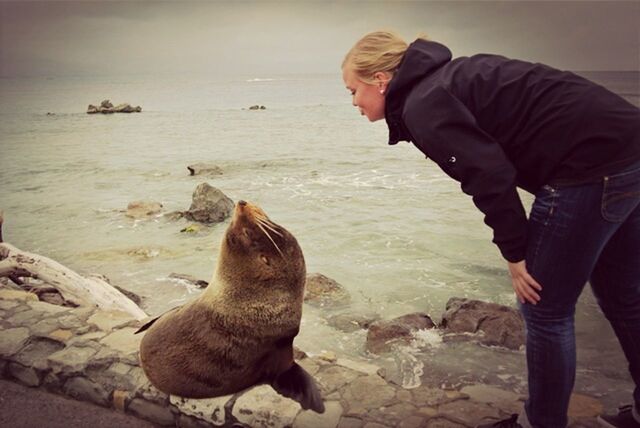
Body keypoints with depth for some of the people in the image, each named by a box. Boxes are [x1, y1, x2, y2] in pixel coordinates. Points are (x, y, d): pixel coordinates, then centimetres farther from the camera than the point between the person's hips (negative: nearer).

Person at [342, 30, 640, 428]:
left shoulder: (422, 107, -11)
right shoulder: (446, 79, 16)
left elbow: (490, 176, -20)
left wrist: (515, 254, -9)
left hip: (591, 166, -10)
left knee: (545, 310, 5)